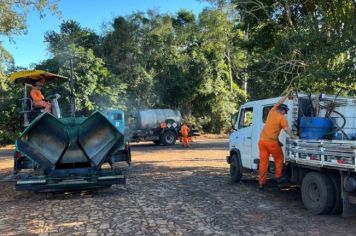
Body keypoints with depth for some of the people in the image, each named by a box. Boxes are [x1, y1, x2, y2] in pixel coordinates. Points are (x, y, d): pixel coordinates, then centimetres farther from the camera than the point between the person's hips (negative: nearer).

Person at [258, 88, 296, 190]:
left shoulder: (272, 112, 10)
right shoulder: (282, 118, -4)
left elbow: (279, 102, 26)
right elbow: (286, 129, -17)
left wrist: (287, 94, 34)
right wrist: (292, 136, -6)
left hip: (262, 140, 5)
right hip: (272, 142, -5)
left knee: (263, 162, 6)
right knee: (279, 159, 17)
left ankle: (261, 183, 7)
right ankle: (278, 178, 19)